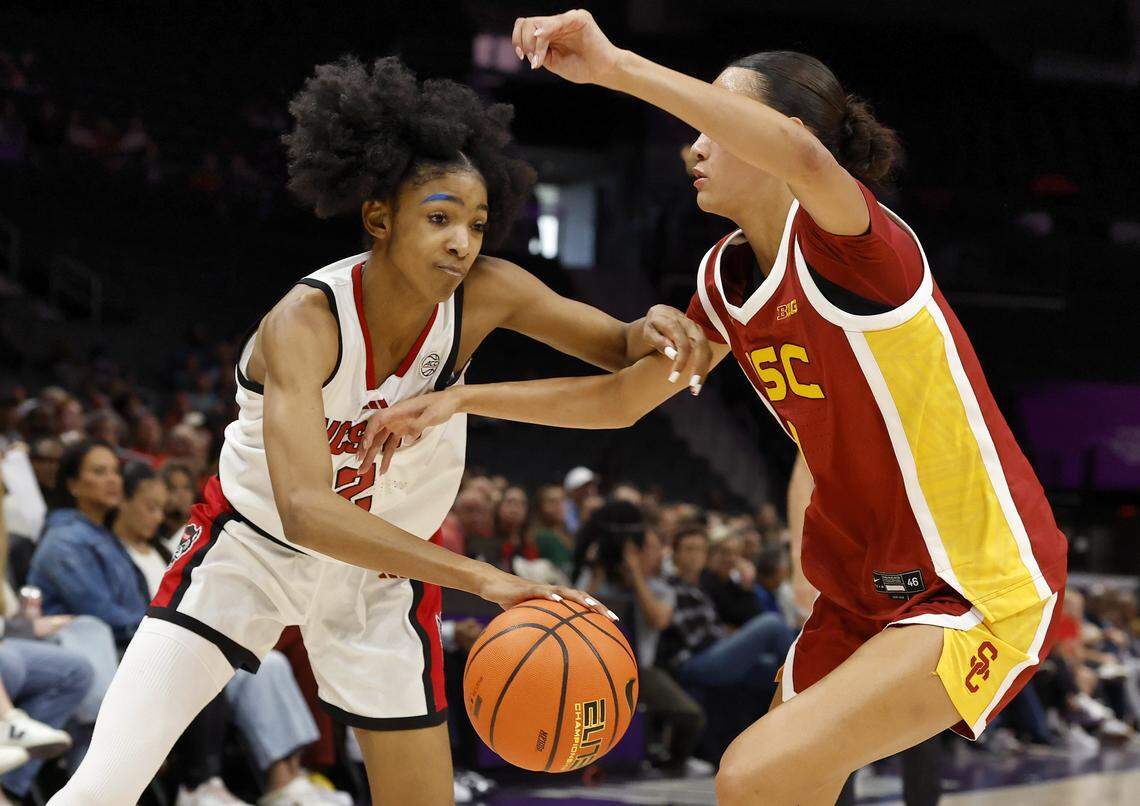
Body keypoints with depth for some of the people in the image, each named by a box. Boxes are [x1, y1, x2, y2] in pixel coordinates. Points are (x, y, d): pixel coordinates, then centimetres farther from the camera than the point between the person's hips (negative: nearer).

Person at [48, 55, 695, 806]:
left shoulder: (486, 294, -20)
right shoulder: (306, 321, -32)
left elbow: (620, 352, -6)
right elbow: (304, 509, -45)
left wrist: (651, 333, -33)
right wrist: (482, 577, -54)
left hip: (384, 571, 4)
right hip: (252, 545, -3)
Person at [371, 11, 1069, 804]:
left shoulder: (840, 245, -19)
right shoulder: (727, 277, 6)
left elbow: (805, 158, -43)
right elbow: (622, 398, 19)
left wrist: (616, 66, -44)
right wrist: (463, 399, 12)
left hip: (983, 593, -9)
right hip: (865, 590, 9)